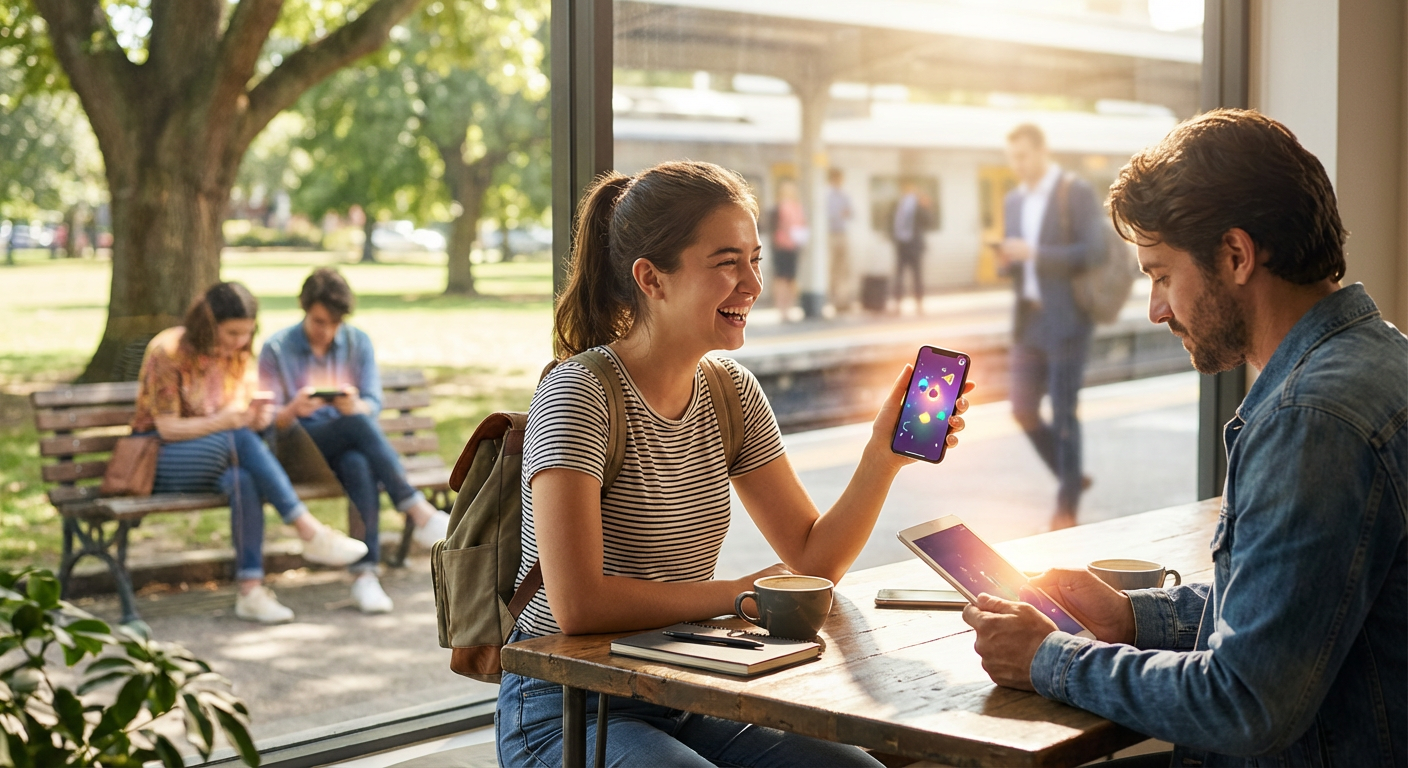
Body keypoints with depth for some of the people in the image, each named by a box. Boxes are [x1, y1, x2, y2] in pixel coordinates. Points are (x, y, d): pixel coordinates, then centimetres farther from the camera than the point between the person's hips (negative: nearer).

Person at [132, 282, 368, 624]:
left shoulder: (238, 353, 6)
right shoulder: (167, 351, -13)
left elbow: (245, 419, 9)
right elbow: (168, 428, -17)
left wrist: (257, 416, -16)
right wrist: (227, 421, -30)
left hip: (222, 454, 5)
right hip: (160, 457, -5)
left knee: (244, 480, -33)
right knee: (241, 441, -34)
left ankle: (251, 590, -37)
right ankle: (310, 532, -36)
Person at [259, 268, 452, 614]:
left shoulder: (358, 342, 10)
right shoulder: (276, 349, 2)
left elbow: (374, 404, 1)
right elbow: (268, 419, -3)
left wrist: (355, 406, -24)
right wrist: (294, 410, -26)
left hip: (350, 446, 3)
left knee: (360, 465, -37)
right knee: (357, 425, -36)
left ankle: (365, 575, -43)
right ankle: (418, 512, -41)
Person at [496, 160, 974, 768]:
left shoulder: (732, 391, 6)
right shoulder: (578, 394, -17)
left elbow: (814, 560, 6)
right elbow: (578, 604, -26)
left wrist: (883, 455, -11)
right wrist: (743, 594, -15)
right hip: (568, 714, -6)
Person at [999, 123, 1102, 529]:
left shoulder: (1076, 193, -8)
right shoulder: (1013, 200, 12)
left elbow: (1094, 253, -16)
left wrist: (1034, 254, -22)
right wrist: (1006, 261, -5)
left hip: (1067, 319, -7)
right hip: (1028, 320, 7)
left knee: (1063, 412, -3)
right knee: (1023, 409, 6)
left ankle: (1067, 507, 8)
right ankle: (1071, 477, 27)